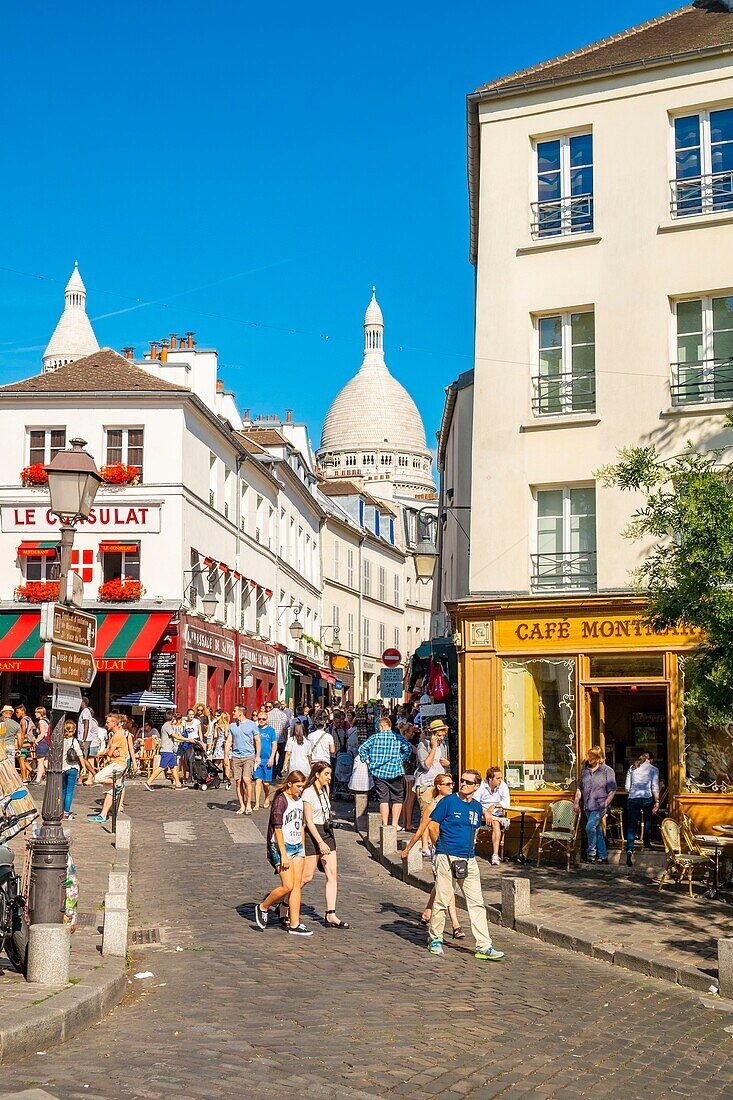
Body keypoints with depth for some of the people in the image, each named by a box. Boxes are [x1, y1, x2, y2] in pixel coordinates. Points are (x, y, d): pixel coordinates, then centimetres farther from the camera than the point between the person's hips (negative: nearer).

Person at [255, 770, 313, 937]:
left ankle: (294, 924, 5)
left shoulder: (299, 800, 12)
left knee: (297, 886, 3)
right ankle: (263, 907, 11)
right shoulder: (280, 800, -12)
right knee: (288, 886, -10)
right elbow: (278, 829, -16)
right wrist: (283, 855, -19)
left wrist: (303, 849, 20)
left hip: (297, 846, 8)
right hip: (282, 846, -8)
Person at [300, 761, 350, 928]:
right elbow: (309, 821, -15)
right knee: (307, 877, -2)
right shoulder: (308, 793, -12)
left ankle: (330, 915, -3)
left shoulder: (325, 790, 11)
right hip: (313, 835, -7)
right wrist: (320, 842, -20)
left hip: (327, 833, 7)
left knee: (332, 874, -2)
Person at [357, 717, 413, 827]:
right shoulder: (398, 737, 0)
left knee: (383, 799, 7)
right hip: (395, 772, -1)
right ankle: (395, 824, 6)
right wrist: (401, 760, 0)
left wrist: (367, 760, 7)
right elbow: (408, 749, -10)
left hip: (378, 772, 1)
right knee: (397, 798, 9)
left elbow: (362, 749, -1)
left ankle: (385, 825, 7)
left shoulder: (374, 737, 2)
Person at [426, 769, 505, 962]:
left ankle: (484, 947, 1)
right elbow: (432, 825, -4)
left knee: (477, 903, 1)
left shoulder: (476, 807, 12)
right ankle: (435, 939, 19)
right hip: (447, 858, -5)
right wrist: (442, 848, 3)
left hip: (469, 860, 5)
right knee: (442, 900, 1)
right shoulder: (448, 801, -6)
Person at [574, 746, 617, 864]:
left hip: (599, 805, -6)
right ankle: (603, 856, 15)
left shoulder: (607, 771, -4)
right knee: (597, 831, 9)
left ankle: (591, 853, -3)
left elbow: (612, 790, -6)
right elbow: (580, 788, 18)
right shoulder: (585, 771, 13)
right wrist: (576, 802, 10)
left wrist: (606, 803, -13)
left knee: (590, 827, -18)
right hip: (588, 806, 6)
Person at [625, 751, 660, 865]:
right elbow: (655, 787, -3)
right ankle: (647, 844, 36)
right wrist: (657, 802, -3)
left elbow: (627, 787, 11)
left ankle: (629, 849, -22)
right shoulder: (653, 769, 6)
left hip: (633, 799, 1)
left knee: (631, 825, -4)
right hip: (647, 798, -1)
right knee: (647, 821, 26)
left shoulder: (632, 768, 14)